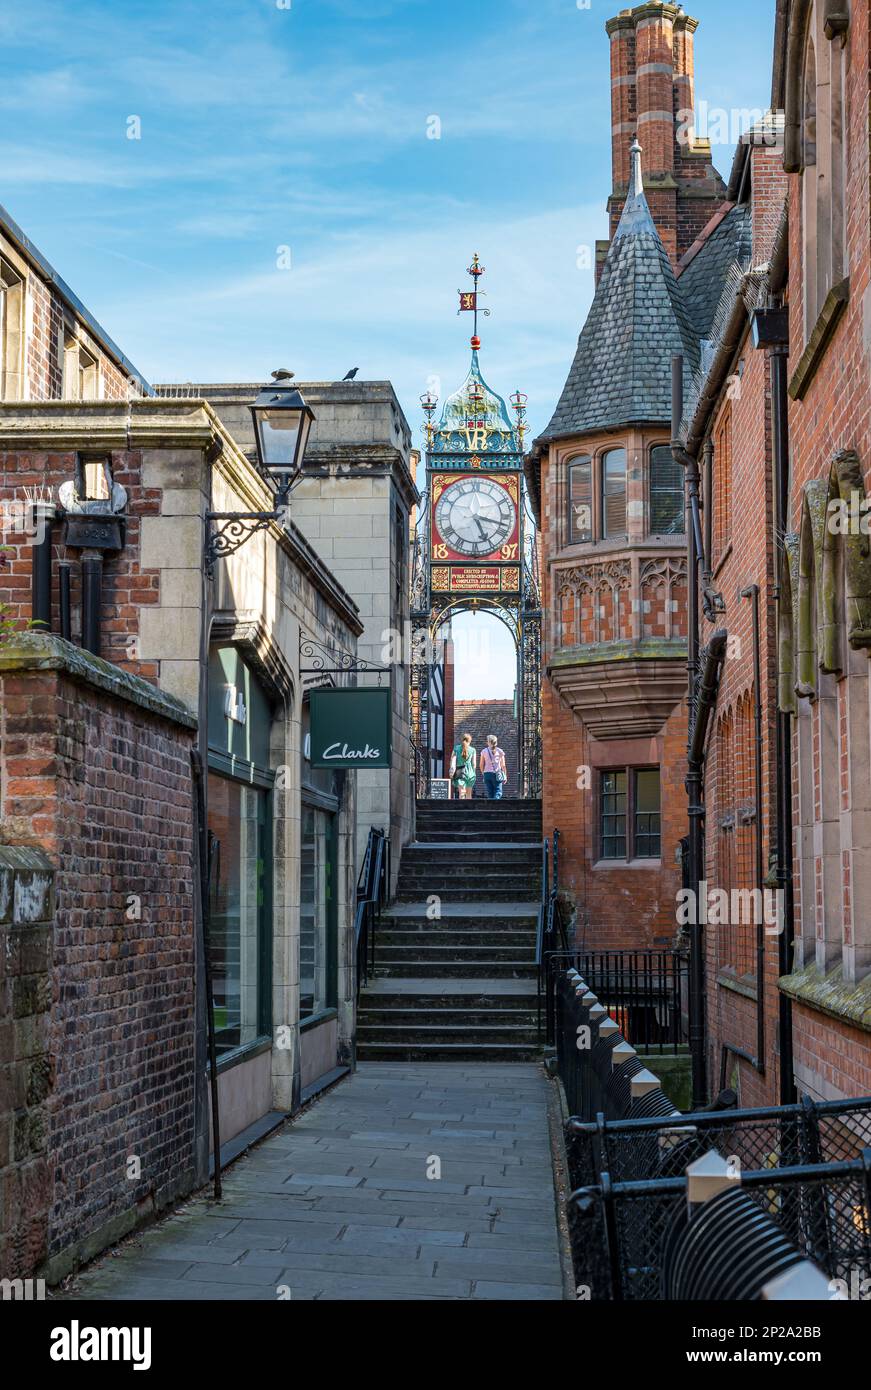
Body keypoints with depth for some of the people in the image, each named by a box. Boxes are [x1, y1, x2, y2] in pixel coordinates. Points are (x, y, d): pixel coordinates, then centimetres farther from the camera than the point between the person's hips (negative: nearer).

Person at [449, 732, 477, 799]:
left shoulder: (456, 748, 4)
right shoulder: (472, 750, 2)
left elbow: (453, 760, -4)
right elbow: (473, 763, 2)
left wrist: (452, 772, -8)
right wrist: (473, 773, 15)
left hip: (459, 772, 0)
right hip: (469, 772, 0)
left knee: (461, 793, -9)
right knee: (468, 794, 14)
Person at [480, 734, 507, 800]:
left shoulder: (484, 751, 2)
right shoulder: (500, 751, 0)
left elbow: (481, 765, 5)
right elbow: (503, 765, 0)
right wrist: (505, 776, 7)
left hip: (487, 774, 1)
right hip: (497, 774, -1)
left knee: (489, 794, 7)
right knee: (498, 793, 0)